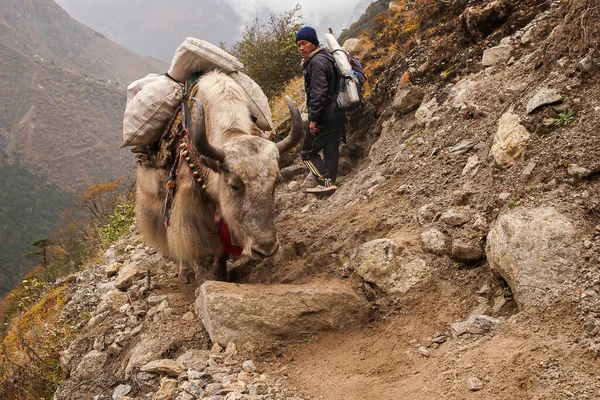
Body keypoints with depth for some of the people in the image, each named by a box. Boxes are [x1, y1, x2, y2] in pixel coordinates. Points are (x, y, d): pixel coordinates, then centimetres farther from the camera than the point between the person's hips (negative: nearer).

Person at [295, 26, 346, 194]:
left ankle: (326, 182, -8)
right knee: (331, 150, 12)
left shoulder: (317, 62, -15)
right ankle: (330, 183, 15)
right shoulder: (327, 57, 17)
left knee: (308, 152, -1)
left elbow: (318, 93, -24)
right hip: (338, 114, 10)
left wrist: (313, 118, -22)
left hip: (325, 116, -10)